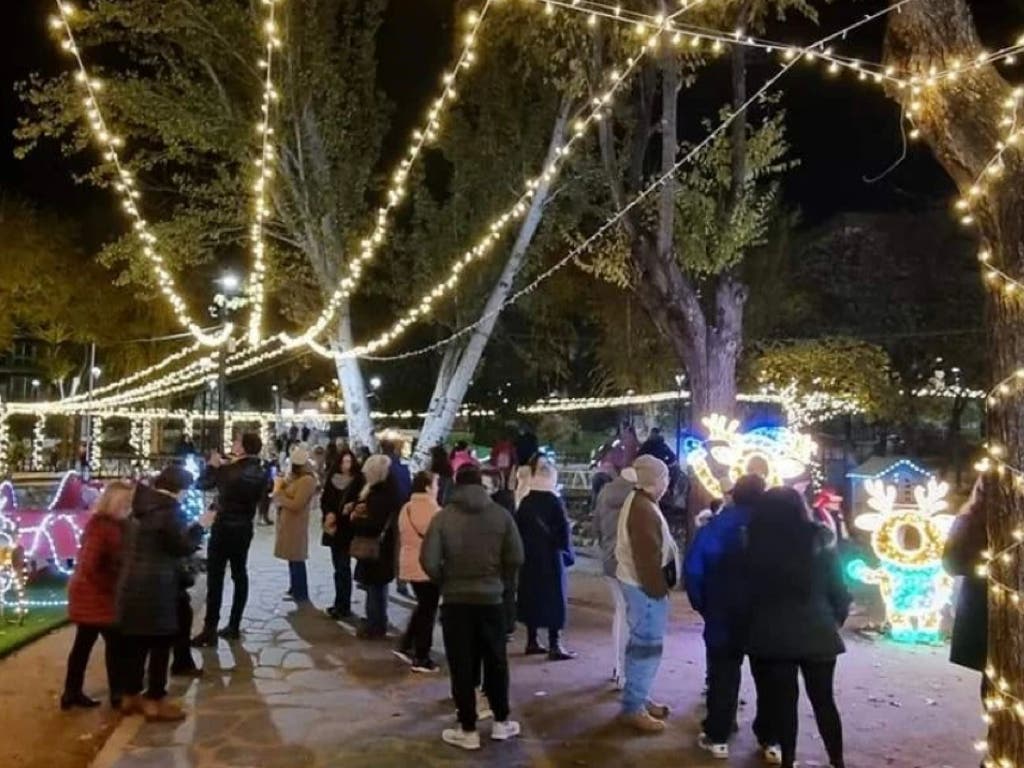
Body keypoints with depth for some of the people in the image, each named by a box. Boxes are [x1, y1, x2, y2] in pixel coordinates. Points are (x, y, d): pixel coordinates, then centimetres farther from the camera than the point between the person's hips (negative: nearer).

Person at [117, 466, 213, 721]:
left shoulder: (142, 506, 12)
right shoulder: (169, 510, -15)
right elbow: (183, 547, -12)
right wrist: (200, 526, -1)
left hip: (131, 585, 9)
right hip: (156, 589, -9)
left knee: (134, 643, 16)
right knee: (160, 645, 2)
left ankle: (130, 696, 26)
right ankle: (155, 701, 8)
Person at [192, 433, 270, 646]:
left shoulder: (228, 470, -17)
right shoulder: (261, 473, 3)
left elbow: (202, 484, -9)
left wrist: (213, 466, 6)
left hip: (224, 527, -6)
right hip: (245, 528, 6)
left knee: (215, 578, -3)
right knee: (240, 575, 11)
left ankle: (210, 631, -4)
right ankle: (234, 626, 15)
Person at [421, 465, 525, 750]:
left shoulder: (443, 516, -8)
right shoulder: (501, 515, -3)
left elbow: (428, 560, -12)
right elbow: (516, 558, -5)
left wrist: (444, 582, 7)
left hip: (455, 600, -1)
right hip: (491, 599, 2)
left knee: (462, 666, 7)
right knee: (496, 661, 16)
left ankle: (468, 729, 13)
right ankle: (502, 722, 25)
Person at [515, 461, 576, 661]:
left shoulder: (526, 502, 4)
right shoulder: (554, 501, -11)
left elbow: (518, 528, 6)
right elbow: (563, 530, -11)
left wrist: (522, 551, 13)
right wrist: (568, 553, 0)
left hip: (528, 557, 5)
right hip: (550, 556, -5)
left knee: (531, 595, 13)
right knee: (552, 598, -1)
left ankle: (532, 642, 19)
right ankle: (554, 646, -3)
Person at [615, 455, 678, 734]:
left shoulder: (638, 502, 12)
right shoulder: (643, 509, -23)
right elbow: (647, 555, -25)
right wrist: (657, 589, -20)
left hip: (640, 583, 11)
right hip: (645, 586, -11)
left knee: (641, 642, 18)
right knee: (647, 645, -4)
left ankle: (638, 698, 29)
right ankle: (633, 708, 3)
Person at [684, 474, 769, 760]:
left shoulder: (715, 525, -4)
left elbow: (693, 569, -6)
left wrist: (703, 606, 3)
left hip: (724, 615, -1)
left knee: (723, 675, 8)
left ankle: (717, 737, 10)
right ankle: (772, 740, 18)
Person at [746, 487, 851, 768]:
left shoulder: (754, 541, -7)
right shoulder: (819, 538, -8)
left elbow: (748, 587, -1)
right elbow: (836, 585, -2)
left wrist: (755, 623, 10)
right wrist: (839, 616, 13)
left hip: (771, 634, 0)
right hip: (816, 632, 0)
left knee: (782, 700, 10)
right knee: (823, 699, 15)